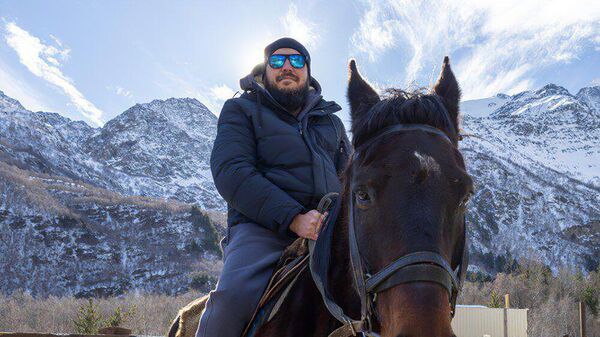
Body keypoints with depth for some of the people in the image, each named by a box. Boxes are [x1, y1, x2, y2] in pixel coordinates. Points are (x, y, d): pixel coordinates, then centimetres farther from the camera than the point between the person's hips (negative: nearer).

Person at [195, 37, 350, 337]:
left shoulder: (332, 122, 27)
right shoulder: (241, 110, 12)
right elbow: (231, 172, -4)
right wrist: (294, 218, -18)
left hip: (330, 231, 5)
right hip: (261, 228, -4)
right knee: (236, 294, -34)